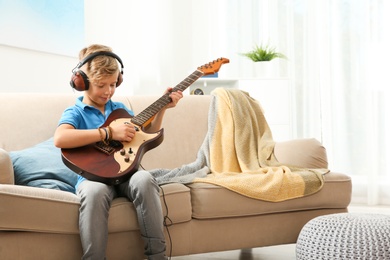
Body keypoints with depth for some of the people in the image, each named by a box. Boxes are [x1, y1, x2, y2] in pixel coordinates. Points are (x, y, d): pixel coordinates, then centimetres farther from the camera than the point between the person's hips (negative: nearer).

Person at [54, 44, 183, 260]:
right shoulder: (75, 112, 0)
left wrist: (162, 108, 11)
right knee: (95, 190, -39)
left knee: (144, 179, -30)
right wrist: (109, 133, -23)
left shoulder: (119, 109, 18)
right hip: (94, 176, -4)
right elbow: (60, 139, -23)